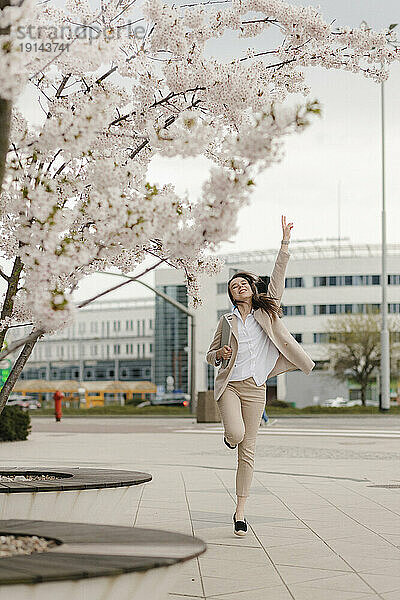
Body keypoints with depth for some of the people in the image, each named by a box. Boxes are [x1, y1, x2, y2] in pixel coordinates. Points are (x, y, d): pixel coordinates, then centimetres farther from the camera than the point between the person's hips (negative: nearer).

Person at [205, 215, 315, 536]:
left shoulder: (266, 311, 9)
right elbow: (210, 356, 15)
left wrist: (285, 243, -5)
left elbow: (277, 278, 1)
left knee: (248, 449, 0)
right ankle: (229, 435, 14)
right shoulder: (227, 320, 9)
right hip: (229, 384, -1)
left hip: (255, 387, 1)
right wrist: (220, 353, -9)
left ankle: (240, 511, 7)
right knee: (236, 434, -26)